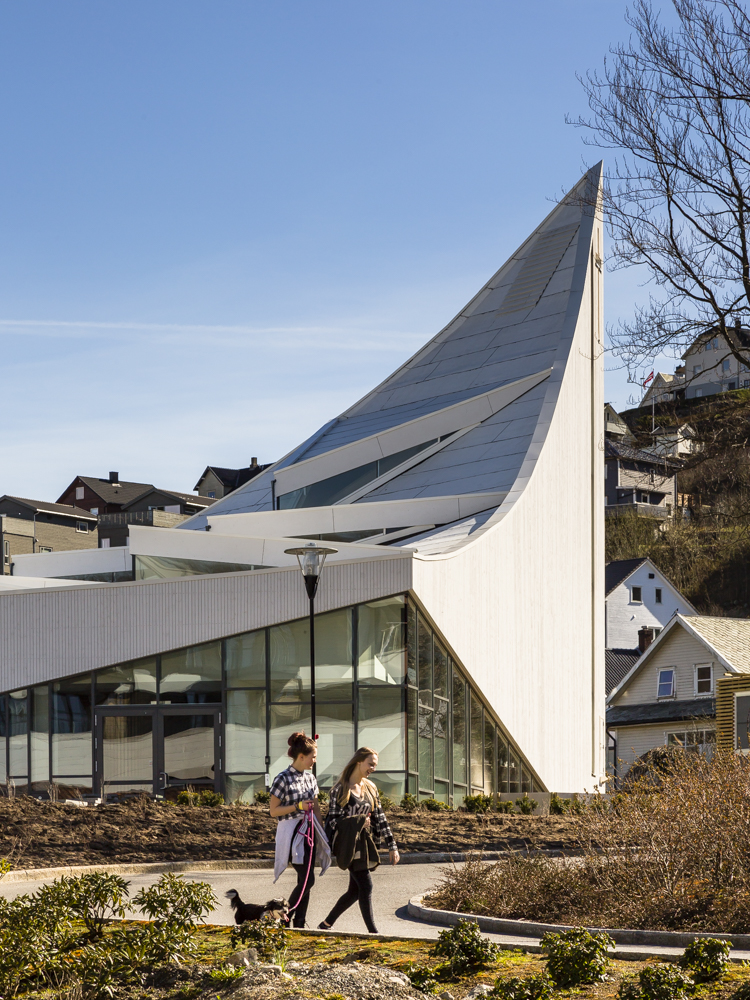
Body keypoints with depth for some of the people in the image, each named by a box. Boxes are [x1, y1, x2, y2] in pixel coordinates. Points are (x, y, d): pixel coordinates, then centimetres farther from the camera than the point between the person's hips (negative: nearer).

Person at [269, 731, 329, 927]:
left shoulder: (310, 777, 9)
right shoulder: (283, 779, -12)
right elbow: (273, 811, -10)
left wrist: (321, 833, 16)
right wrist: (298, 806, -18)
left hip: (309, 831, 7)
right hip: (292, 832, -7)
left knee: (305, 881, 7)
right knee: (307, 880, -14)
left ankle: (299, 924, 13)